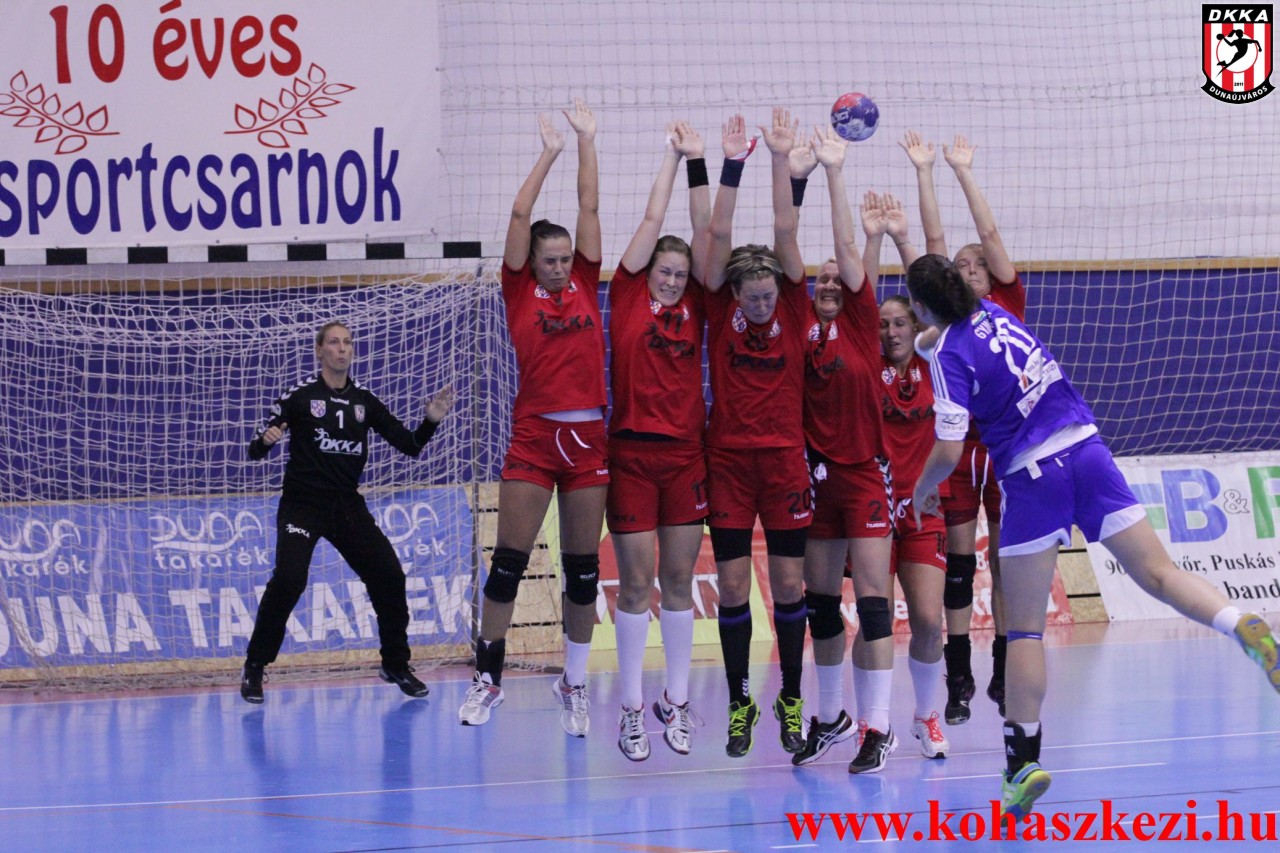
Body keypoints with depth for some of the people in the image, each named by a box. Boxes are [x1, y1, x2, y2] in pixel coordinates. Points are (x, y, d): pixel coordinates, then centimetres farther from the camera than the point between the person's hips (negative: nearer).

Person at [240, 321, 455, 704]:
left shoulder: (364, 401, 7)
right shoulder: (300, 395, -5)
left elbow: (410, 446, 9)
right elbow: (256, 449, -7)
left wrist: (431, 421, -8)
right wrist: (265, 439, -29)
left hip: (348, 506, 4)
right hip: (303, 503, -4)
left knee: (389, 576, -4)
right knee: (288, 578, -23)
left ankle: (396, 665, 16)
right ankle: (254, 668, -10)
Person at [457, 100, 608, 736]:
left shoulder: (585, 287, 8)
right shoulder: (520, 291, 2)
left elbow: (589, 208, 7)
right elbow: (521, 217, -3)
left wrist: (587, 142, 5)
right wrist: (550, 153, 1)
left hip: (587, 438, 3)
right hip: (533, 438, -3)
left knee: (583, 569, 6)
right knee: (508, 563, -3)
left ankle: (574, 685, 15)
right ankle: (487, 679, 5)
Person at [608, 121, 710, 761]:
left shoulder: (693, 306, 8)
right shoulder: (627, 296, 1)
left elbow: (705, 231, 4)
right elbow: (652, 222, 1)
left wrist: (698, 163, -1)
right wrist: (673, 157, 5)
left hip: (686, 454, 3)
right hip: (632, 452, -3)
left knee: (679, 582, 7)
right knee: (636, 585, 0)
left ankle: (676, 702, 14)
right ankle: (631, 709, 5)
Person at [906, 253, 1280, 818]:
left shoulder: (950, 355, -9)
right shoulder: (994, 312, 8)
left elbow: (948, 452, -11)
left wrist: (921, 491, 6)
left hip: (1032, 478, -5)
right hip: (1086, 451, 5)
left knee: (1023, 628, 3)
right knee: (1157, 573, 0)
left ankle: (1024, 761, 0)